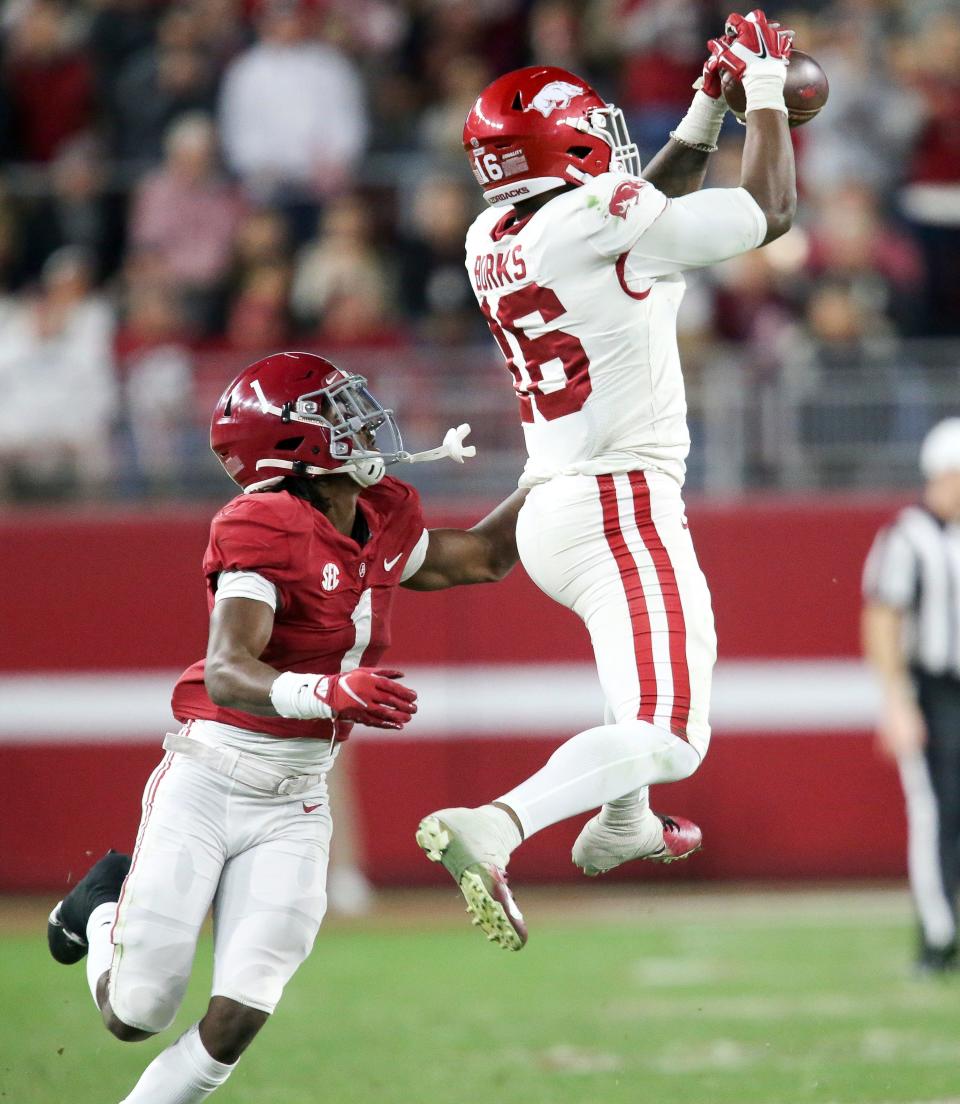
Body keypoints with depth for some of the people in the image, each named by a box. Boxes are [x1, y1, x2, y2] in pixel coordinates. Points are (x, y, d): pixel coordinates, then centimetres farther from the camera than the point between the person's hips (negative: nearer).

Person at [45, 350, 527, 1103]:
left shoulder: (380, 527, 5)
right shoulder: (267, 529, -19)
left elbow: (484, 556, 23)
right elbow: (226, 673, -29)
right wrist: (328, 693, -45)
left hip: (292, 812, 6)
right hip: (205, 786, -6)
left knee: (238, 1020, -9)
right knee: (138, 1013, -1)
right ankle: (105, 909, 32)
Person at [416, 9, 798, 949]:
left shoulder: (494, 239, 8)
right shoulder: (597, 218, -15)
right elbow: (769, 211, -6)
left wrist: (708, 107, 23)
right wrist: (764, 91, 6)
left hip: (547, 511, 9)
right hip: (622, 510, -9)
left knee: (674, 641, 36)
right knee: (665, 738, -13)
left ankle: (622, 825, 47)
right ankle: (494, 827, -32)